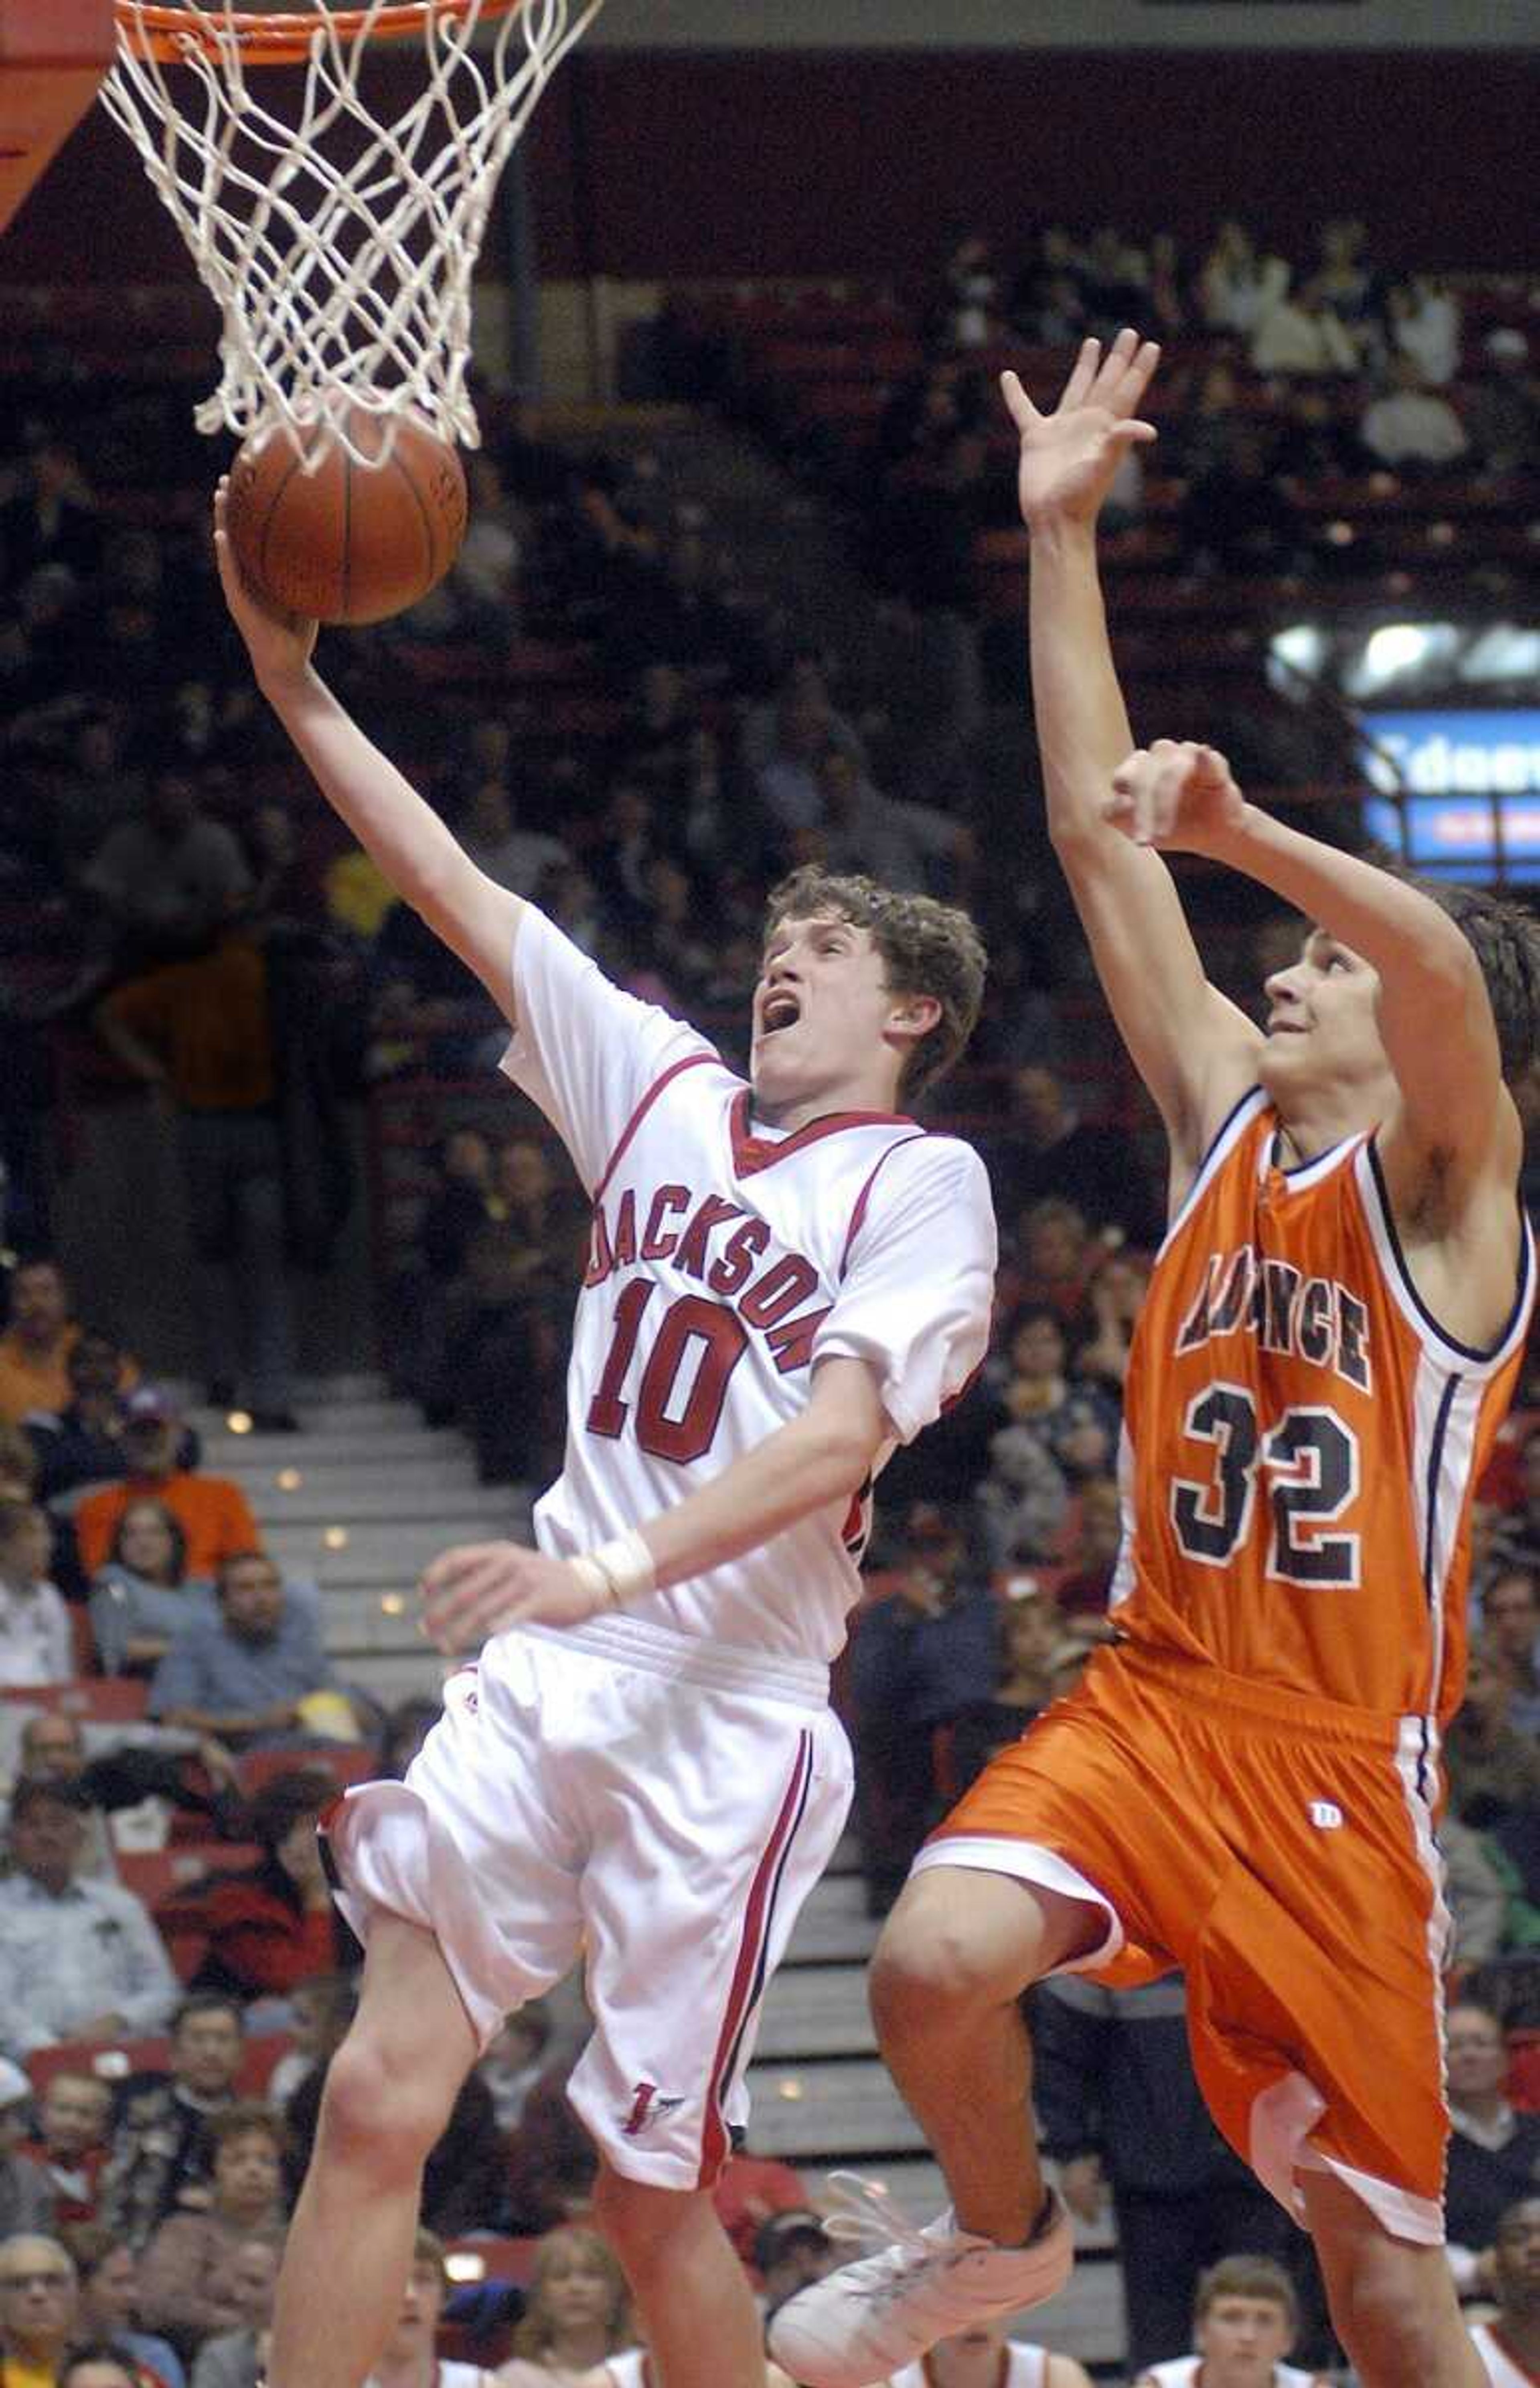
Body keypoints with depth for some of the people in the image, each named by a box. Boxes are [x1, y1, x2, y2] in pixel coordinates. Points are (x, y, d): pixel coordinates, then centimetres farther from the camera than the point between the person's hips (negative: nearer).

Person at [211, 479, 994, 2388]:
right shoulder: (668, 1090, 13)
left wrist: (623, 1569, -27)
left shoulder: (921, 1179, -3)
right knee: (378, 2100, -7)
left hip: (732, 1714, -5)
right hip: (544, 1677, 5)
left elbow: (840, 1437, -16)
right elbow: (454, 890, 12)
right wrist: (297, 686, 6)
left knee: (651, 2193, -1)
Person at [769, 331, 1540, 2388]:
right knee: (937, 1964, -22)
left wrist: (1241, 832, -40)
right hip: (1147, 1699, 4)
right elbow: (1098, 834, 10)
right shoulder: (1228, 1120, 12)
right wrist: (1063, 538, 8)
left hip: (1339, 1754, -4)